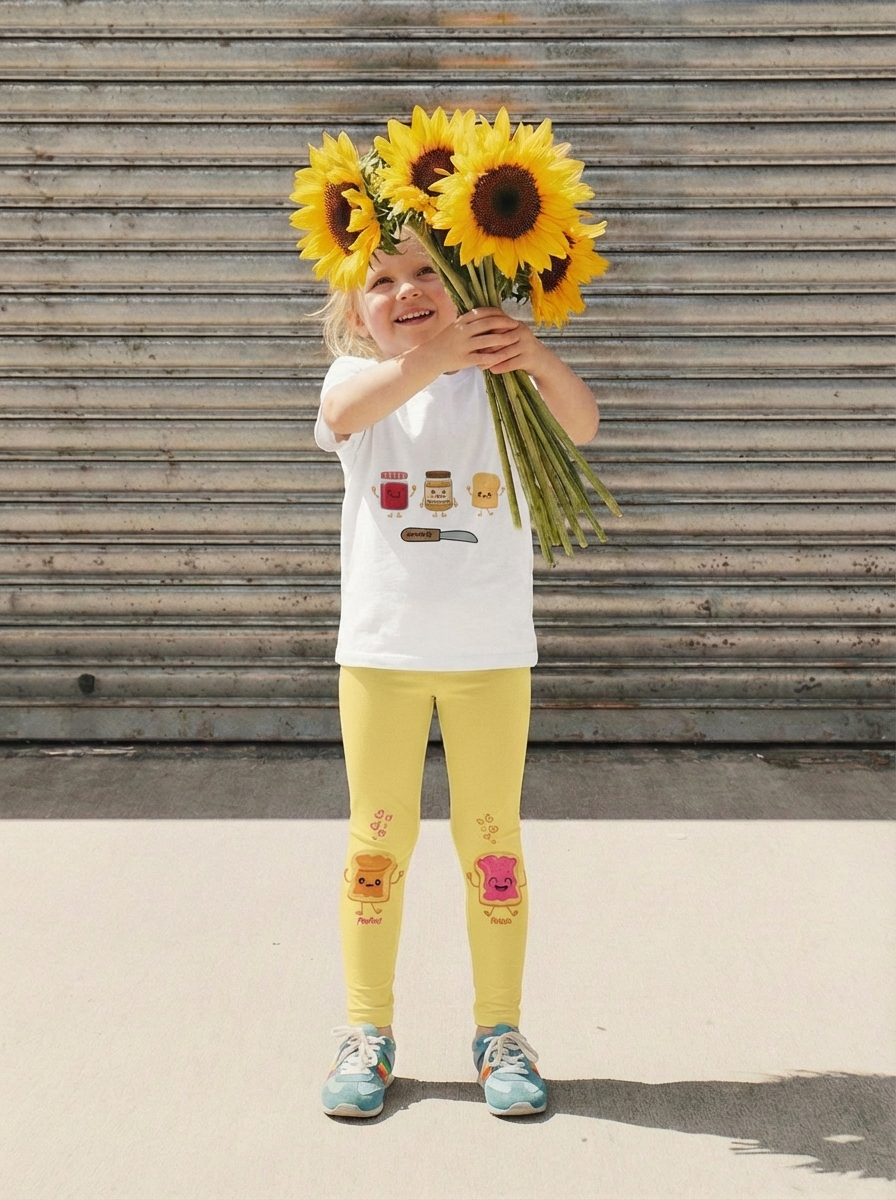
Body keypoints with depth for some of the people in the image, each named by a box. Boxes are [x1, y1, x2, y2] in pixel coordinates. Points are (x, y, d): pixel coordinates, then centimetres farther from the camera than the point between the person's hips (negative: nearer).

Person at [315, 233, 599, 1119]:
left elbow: (580, 425, -17)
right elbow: (346, 409, -24)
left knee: (492, 842, 6)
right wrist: (434, 356, -40)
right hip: (381, 647, 0)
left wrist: (540, 358, -38)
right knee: (377, 842, 7)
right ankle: (367, 1031, 20)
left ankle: (499, 1031, 19)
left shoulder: (494, 374, 2)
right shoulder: (359, 376, 2)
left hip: (491, 650, 0)